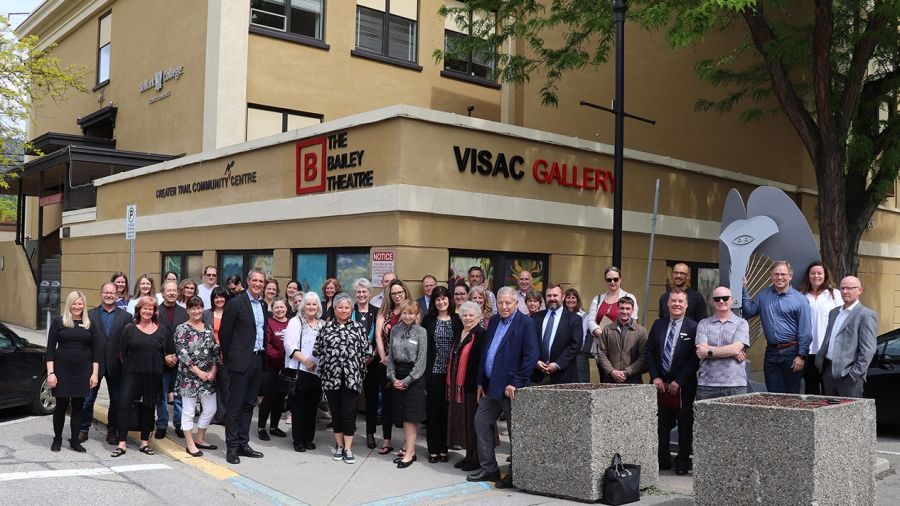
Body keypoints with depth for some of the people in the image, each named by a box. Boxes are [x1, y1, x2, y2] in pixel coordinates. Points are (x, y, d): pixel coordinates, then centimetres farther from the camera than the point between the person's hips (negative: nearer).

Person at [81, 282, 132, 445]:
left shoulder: (126, 317, 1)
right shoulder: (90, 314, 2)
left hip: (115, 365, 0)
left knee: (116, 400, 9)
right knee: (87, 399, 5)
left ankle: (112, 430, 24)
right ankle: (83, 429, 18)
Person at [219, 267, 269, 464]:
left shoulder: (263, 305, 12)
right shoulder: (236, 303, -9)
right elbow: (224, 333, -6)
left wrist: (263, 354, 12)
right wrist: (229, 358, -1)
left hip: (257, 360, 7)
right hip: (241, 361, -7)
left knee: (248, 404, 12)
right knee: (235, 406, -1)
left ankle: (243, 444, 20)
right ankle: (232, 447, 6)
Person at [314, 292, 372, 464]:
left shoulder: (358, 328, 4)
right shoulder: (326, 327, 6)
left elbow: (367, 352, 3)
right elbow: (317, 351, 7)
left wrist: (355, 364, 3)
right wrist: (329, 360, 5)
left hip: (351, 378, -1)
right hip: (331, 377, 1)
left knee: (349, 413, -1)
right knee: (336, 412, 10)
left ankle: (348, 448, 8)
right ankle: (339, 445, 22)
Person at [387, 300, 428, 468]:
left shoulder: (421, 332, -6)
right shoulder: (395, 330, 5)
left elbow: (421, 360, -9)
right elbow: (390, 356, 9)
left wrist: (407, 380, -12)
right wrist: (393, 377, -1)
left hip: (414, 377, -4)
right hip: (397, 377, 4)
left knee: (411, 416, -5)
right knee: (402, 416, 8)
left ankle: (409, 453, -4)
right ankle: (408, 448, 19)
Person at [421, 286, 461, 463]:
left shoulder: (457, 320, 4)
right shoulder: (428, 320, 4)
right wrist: (424, 372, -5)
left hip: (451, 371, 0)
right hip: (433, 371, 0)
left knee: (447, 410, 5)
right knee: (433, 409, 3)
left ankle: (444, 448, 15)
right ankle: (433, 449, 11)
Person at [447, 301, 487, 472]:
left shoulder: (481, 335, -10)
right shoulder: (459, 335, 15)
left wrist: (479, 385, -21)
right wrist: (451, 384, 15)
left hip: (472, 386, -8)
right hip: (458, 385, 8)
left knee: (473, 421, -1)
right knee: (463, 420, 12)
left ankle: (477, 458, 8)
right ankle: (469, 455, 22)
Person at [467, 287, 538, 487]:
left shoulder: (526, 324, -11)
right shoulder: (494, 321, 11)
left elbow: (531, 356, -17)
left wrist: (516, 383, -19)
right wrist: (481, 382, 13)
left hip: (511, 387, -8)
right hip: (491, 386, 8)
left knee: (515, 430, 2)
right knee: (481, 422, 10)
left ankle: (515, 474, 14)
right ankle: (488, 468, 21)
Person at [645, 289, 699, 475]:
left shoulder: (693, 327, -5)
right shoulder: (658, 325, 8)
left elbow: (695, 358, -9)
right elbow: (648, 352, 8)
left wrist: (679, 382, -13)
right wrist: (655, 377, -3)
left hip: (683, 386, -3)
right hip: (660, 383, 3)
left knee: (685, 425, 6)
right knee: (661, 424, 7)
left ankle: (683, 462, 16)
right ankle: (663, 460, 18)